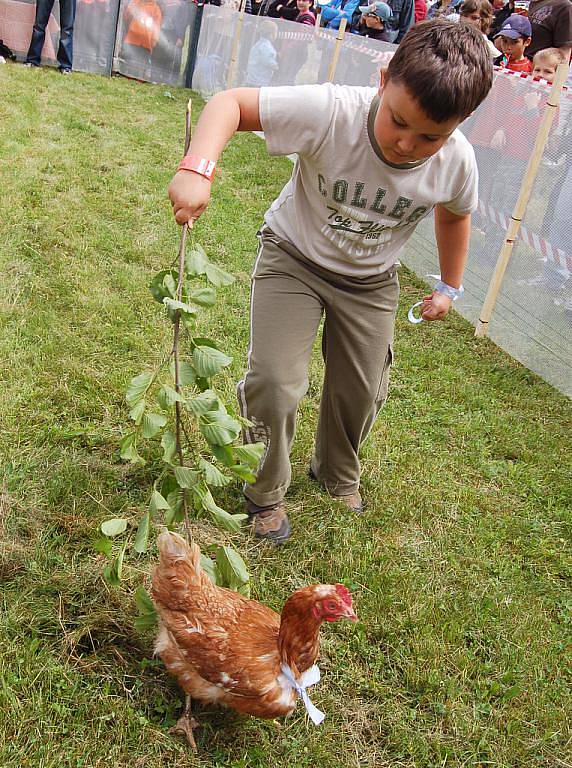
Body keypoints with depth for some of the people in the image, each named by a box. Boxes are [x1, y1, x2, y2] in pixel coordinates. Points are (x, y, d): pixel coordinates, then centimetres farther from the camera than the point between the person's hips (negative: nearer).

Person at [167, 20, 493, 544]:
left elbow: (454, 214, 3)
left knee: (361, 392, 12)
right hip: (294, 259, -3)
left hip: (370, 282, 3)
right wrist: (197, 169, -50)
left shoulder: (456, 162, -21)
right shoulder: (331, 112, -35)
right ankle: (266, 490, 14)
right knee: (274, 383, -15)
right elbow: (231, 103, -31)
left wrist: (449, 287, 12)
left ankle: (337, 474, 45)